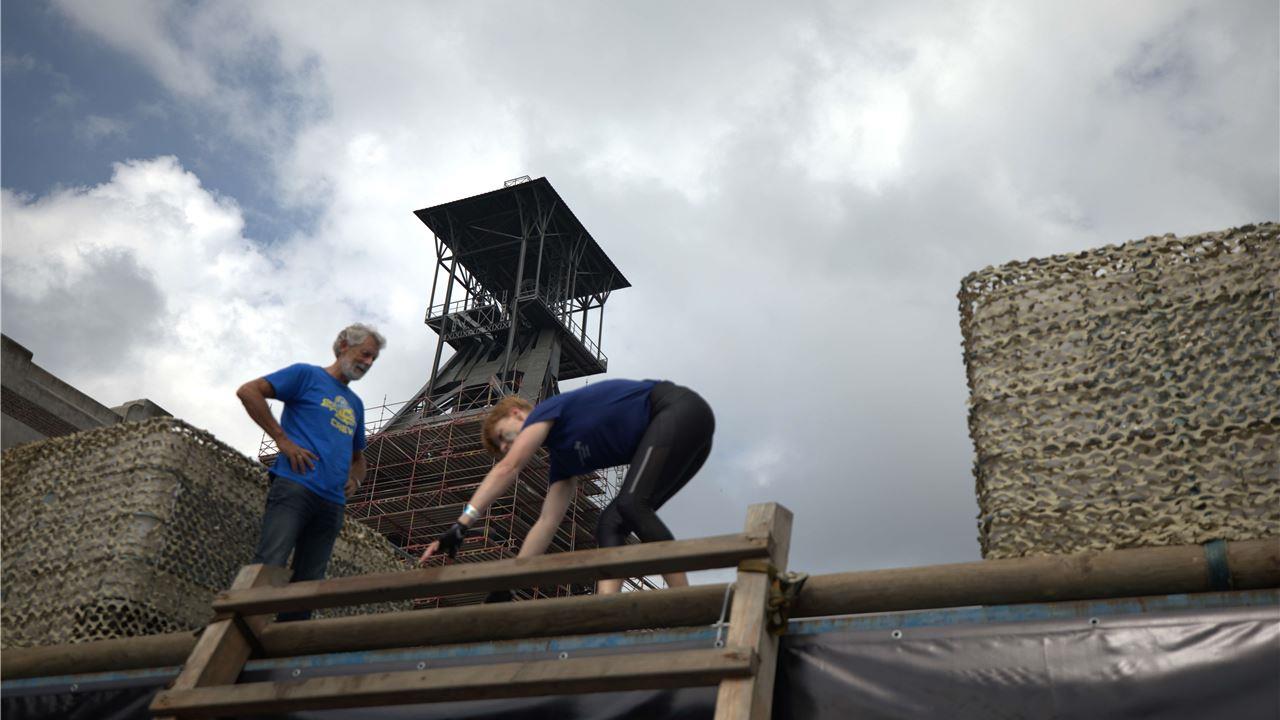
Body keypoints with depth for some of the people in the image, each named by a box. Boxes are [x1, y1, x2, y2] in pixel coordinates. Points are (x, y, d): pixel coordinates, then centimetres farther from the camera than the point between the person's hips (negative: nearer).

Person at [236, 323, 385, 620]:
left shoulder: (355, 404, 28)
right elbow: (248, 391, -2)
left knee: (308, 584, 2)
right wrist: (282, 439, -8)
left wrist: (355, 479, 13)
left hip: (333, 503, 7)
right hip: (295, 486, -7)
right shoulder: (307, 375, 8)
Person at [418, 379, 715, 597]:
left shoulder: (547, 410, -2)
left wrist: (462, 524, -23)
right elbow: (547, 522, 13)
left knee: (632, 505, -22)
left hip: (682, 409, -9)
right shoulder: (563, 457, 18)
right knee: (612, 522, 0)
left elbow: (508, 469, -16)